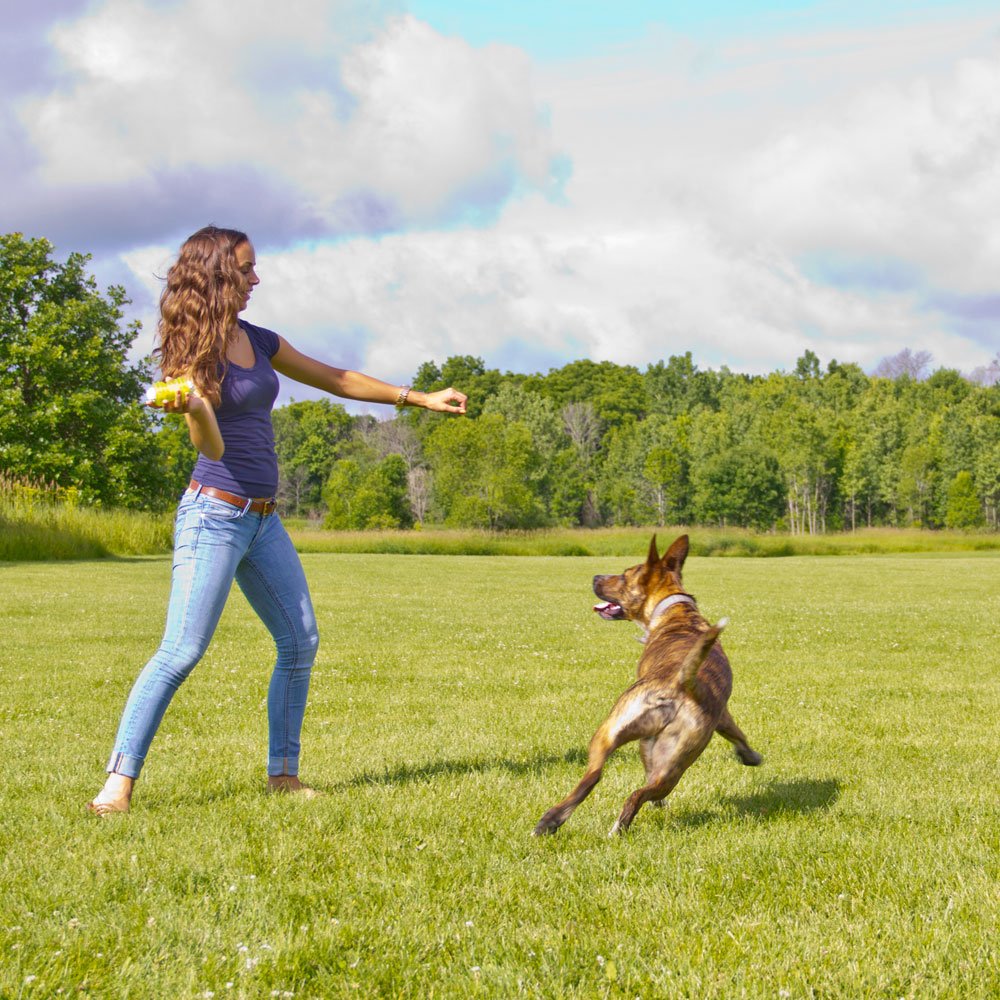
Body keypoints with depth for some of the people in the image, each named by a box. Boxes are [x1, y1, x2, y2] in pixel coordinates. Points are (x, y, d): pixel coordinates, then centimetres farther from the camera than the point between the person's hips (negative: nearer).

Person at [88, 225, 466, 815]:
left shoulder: (257, 340, 10)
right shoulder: (195, 352, -11)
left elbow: (332, 379, 20)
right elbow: (211, 448, -22)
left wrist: (420, 398, 23)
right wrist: (195, 409, -45)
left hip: (263, 518, 8)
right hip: (214, 515, -8)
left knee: (300, 641, 7)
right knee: (182, 651, -14)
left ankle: (283, 773, 16)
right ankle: (119, 782, -11)